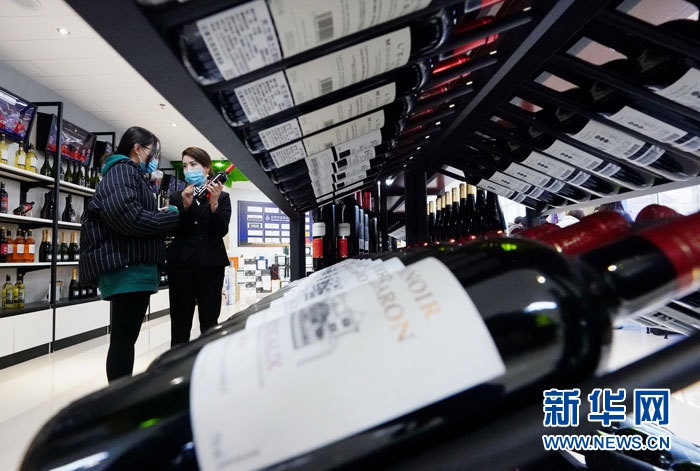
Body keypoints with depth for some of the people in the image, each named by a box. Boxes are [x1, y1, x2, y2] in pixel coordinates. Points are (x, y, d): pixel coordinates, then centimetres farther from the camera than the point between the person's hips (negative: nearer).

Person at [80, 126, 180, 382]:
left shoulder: (131, 174, 24)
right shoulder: (123, 169, -7)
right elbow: (127, 216, -24)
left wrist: (162, 217, 6)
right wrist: (170, 217, -12)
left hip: (132, 266, 10)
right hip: (127, 266, -10)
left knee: (125, 338, 15)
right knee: (123, 339, -5)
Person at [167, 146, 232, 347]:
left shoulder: (222, 197, 7)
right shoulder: (176, 197, 12)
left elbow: (222, 231, -5)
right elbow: (173, 230, 0)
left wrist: (214, 203, -19)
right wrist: (185, 206, -15)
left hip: (211, 264, -1)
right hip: (182, 264, 1)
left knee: (210, 323, 3)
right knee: (179, 324, 3)